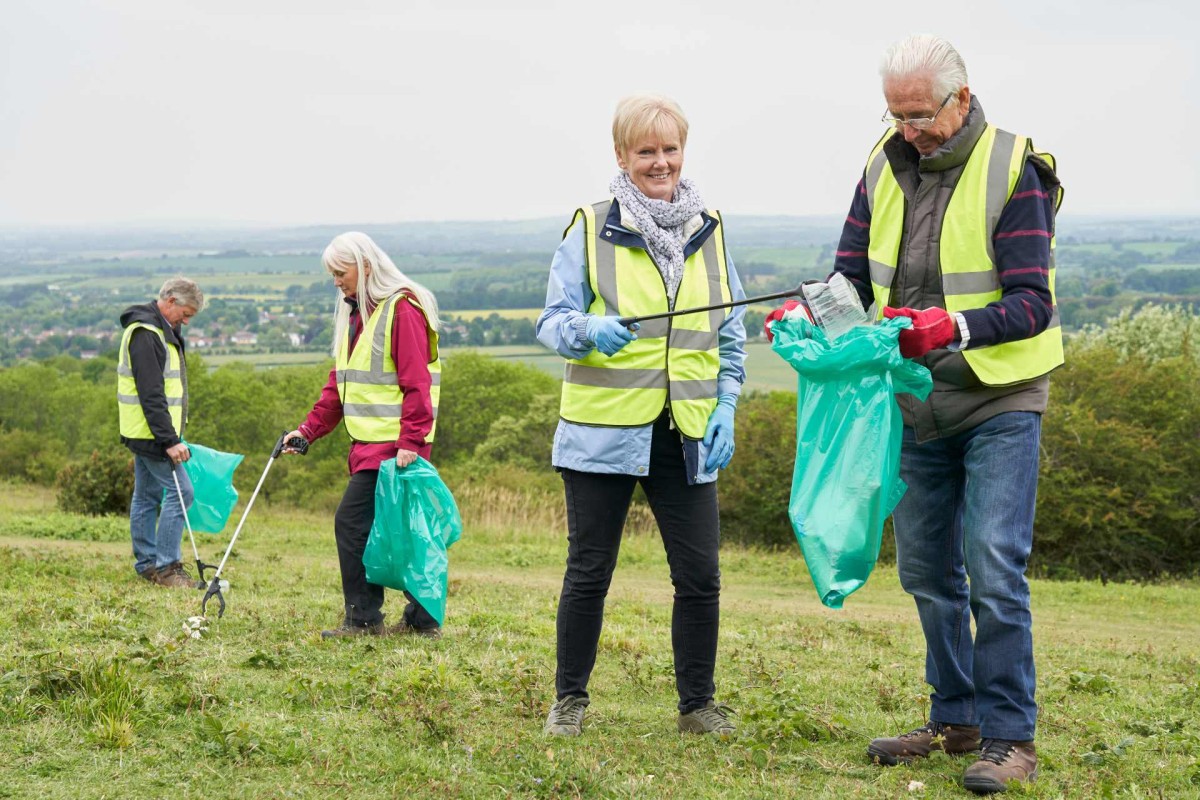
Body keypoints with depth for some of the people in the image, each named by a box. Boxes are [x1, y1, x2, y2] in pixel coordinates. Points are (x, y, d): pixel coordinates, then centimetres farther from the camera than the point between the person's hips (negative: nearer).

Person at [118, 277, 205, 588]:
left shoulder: (162, 330, 15)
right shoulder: (145, 334, -19)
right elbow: (151, 396, -24)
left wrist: (170, 435, 23)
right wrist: (169, 440, -26)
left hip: (143, 433, 11)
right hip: (151, 432, -11)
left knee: (147, 495, 13)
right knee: (180, 491, -11)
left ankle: (147, 563, 18)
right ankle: (166, 566, -9)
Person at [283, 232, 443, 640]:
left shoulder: (402, 310, -12)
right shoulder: (353, 313, 17)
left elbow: (416, 384, -17)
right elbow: (340, 381, 20)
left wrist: (410, 442, -23)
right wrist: (309, 429, 11)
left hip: (394, 443, -9)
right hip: (369, 442, 9)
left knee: (352, 522, -10)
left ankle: (364, 619, -4)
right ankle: (422, 618, 14)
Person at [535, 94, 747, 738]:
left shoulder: (710, 231, 10)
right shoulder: (590, 228, -1)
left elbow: (730, 334, 15)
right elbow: (553, 322, -1)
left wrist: (725, 408, 4)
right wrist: (590, 331, -23)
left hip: (686, 433, 3)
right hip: (603, 429, -3)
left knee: (700, 575, 2)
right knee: (589, 571, 4)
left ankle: (697, 702, 18)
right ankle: (570, 700, 19)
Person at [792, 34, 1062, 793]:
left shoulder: (1013, 172, -14)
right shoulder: (886, 167, 3)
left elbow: (1032, 303, -20)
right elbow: (853, 276, 5)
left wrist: (955, 327, -36)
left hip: (999, 400, -6)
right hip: (918, 405, 6)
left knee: (994, 567, -12)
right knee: (926, 568, 11)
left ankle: (1011, 736, -5)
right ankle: (955, 719, 24)